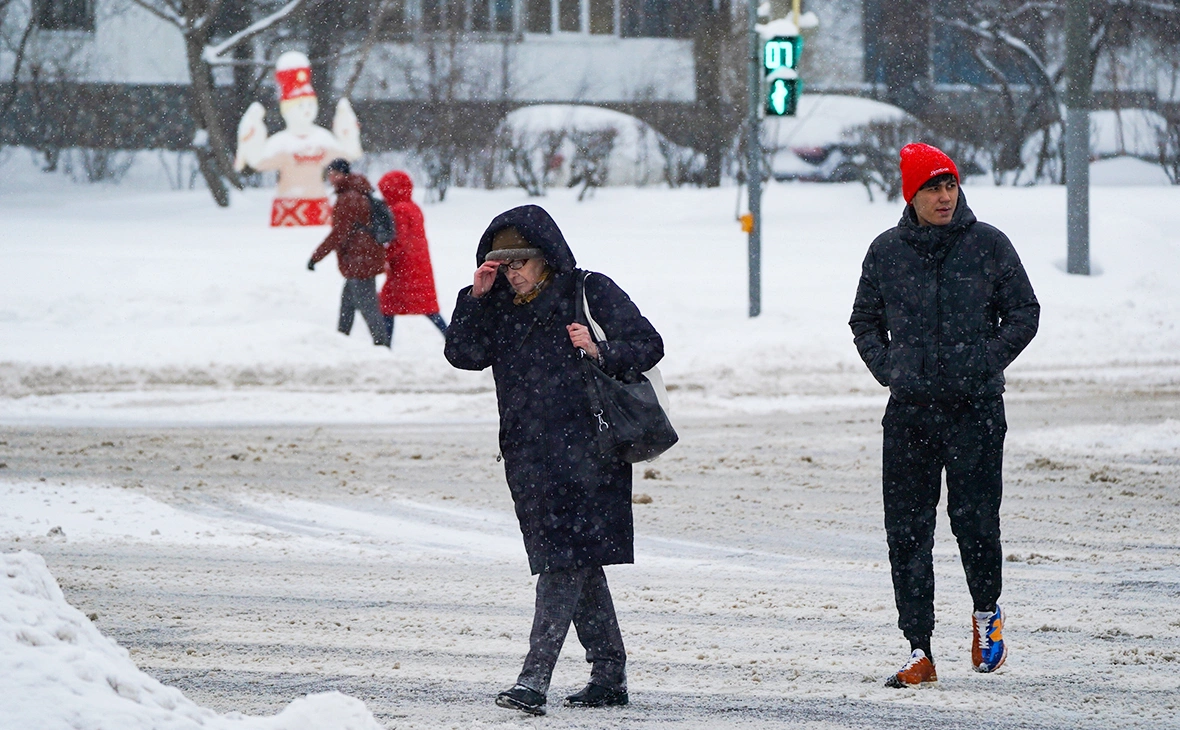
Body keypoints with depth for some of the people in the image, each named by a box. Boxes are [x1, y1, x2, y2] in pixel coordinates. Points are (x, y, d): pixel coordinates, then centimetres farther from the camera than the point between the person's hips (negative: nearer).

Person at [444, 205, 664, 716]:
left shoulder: (591, 293, -2)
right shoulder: (501, 308, 14)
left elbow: (648, 344, -4)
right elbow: (463, 354, 8)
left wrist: (602, 351, -22)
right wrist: (476, 298, -2)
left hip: (583, 450, -7)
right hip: (528, 457, 7)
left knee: (563, 559, -14)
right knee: (577, 564, 11)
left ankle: (535, 676, -21)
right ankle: (608, 674, 19)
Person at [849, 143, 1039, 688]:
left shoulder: (988, 244, 0)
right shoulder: (887, 252, 5)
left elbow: (1024, 312, 6)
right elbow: (865, 320, 16)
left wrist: (987, 361, -5)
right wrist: (887, 368, 1)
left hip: (976, 406, -2)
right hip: (909, 409, 2)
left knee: (974, 520, -6)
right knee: (906, 530, -2)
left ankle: (987, 612, 23)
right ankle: (919, 651, 3)